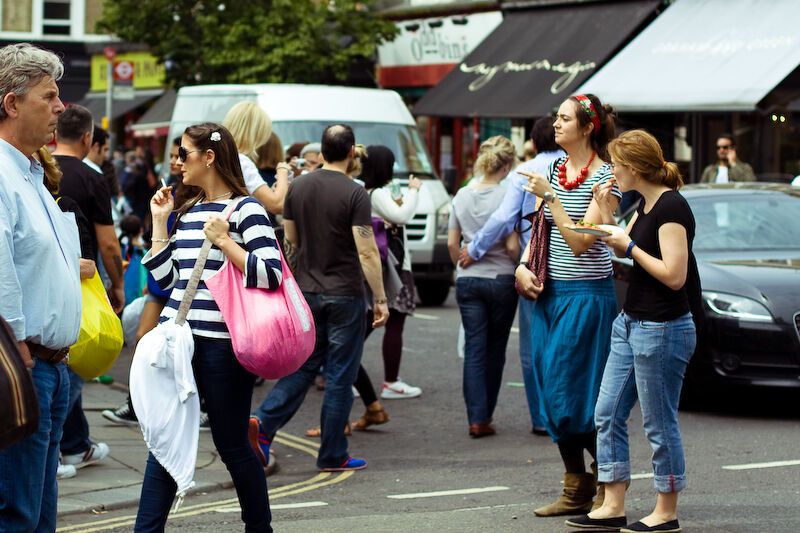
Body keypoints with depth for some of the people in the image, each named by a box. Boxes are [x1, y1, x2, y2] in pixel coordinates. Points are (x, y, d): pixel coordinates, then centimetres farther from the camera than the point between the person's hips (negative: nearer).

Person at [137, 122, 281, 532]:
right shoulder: (187, 212, 14)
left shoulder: (245, 208, -7)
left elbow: (270, 275, -17)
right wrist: (159, 223, 9)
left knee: (232, 446, 4)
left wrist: (223, 240, -19)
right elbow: (166, 279, 12)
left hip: (222, 342, -6)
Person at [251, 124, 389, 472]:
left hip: (307, 291, 5)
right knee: (340, 376, 3)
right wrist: (380, 299, -10)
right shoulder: (354, 194, -14)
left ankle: (263, 422, -4)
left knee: (304, 365, 15)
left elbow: (291, 241, 11)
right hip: (345, 294, -5)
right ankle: (332, 456, 8)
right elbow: (367, 252, -16)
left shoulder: (298, 188, 3)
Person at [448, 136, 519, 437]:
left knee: (474, 349, 3)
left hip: (467, 280, 3)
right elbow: (513, 247, -13)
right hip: (501, 279, -3)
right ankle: (485, 415, 18)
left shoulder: (462, 196, 3)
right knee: (495, 350, 11)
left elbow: (452, 243, 6)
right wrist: (516, 266, 6)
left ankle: (476, 418, -6)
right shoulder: (507, 196, -11)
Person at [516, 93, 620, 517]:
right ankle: (576, 490, 15)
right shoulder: (554, 170, 11)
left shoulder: (605, 178, -11)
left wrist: (550, 196, -20)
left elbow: (579, 242, -18)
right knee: (552, 394, 7)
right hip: (547, 292, 7)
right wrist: (523, 267, 3)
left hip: (585, 294, -7)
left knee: (574, 395, -7)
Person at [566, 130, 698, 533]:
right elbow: (623, 251, 20)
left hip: (662, 329, -10)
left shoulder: (671, 207, -18)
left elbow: (674, 275, -24)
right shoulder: (646, 204, 10)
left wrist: (629, 246, -16)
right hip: (631, 323, 10)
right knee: (608, 413, 10)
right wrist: (606, 214, 7)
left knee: (659, 424, 1)